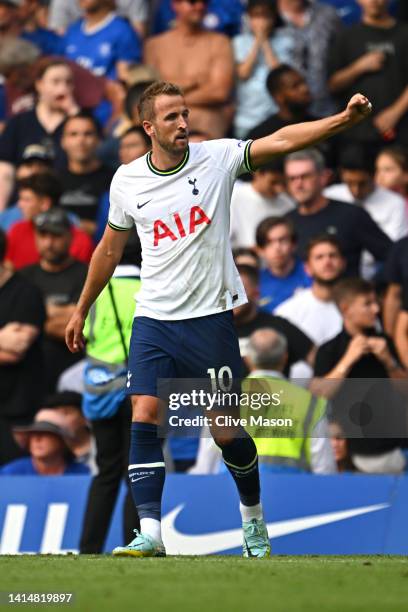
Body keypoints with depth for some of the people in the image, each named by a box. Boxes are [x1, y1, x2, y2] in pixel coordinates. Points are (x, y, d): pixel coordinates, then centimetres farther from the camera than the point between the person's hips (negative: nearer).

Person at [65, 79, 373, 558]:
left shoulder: (216, 159, -5)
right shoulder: (127, 181, 2)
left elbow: (280, 141, -16)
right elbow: (110, 249, 16)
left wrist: (343, 120, -29)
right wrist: (81, 310, 22)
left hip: (211, 317, -2)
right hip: (153, 321, 2)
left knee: (228, 432, 3)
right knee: (144, 419, -13)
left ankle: (253, 517, 28)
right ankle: (150, 533, -14)